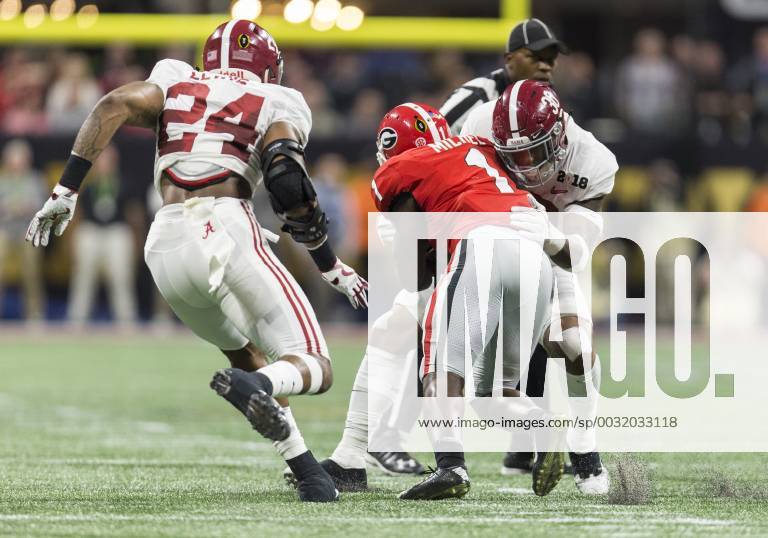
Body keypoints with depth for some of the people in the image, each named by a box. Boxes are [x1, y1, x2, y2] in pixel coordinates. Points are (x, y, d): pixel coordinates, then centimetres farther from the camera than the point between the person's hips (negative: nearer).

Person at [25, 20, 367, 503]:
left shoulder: (176, 83, 23)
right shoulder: (277, 104, 13)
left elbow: (114, 105, 3)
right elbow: (287, 183, -4)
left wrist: (66, 191, 4)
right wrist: (333, 268, 5)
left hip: (166, 246, 4)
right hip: (226, 229, -4)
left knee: (245, 350, 29)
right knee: (315, 369, -2)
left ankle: (307, 472, 17)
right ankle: (259, 387, -38)